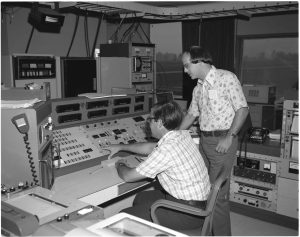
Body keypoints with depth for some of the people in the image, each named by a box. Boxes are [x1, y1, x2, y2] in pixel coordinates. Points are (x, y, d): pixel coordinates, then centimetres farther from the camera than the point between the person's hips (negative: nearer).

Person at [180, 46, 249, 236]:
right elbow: (191, 115, 23)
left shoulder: (226, 78, -8)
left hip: (222, 141, -7)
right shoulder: (198, 89, 14)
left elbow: (242, 109, -11)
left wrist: (230, 137, -17)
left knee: (218, 193, -5)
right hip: (204, 140, 7)